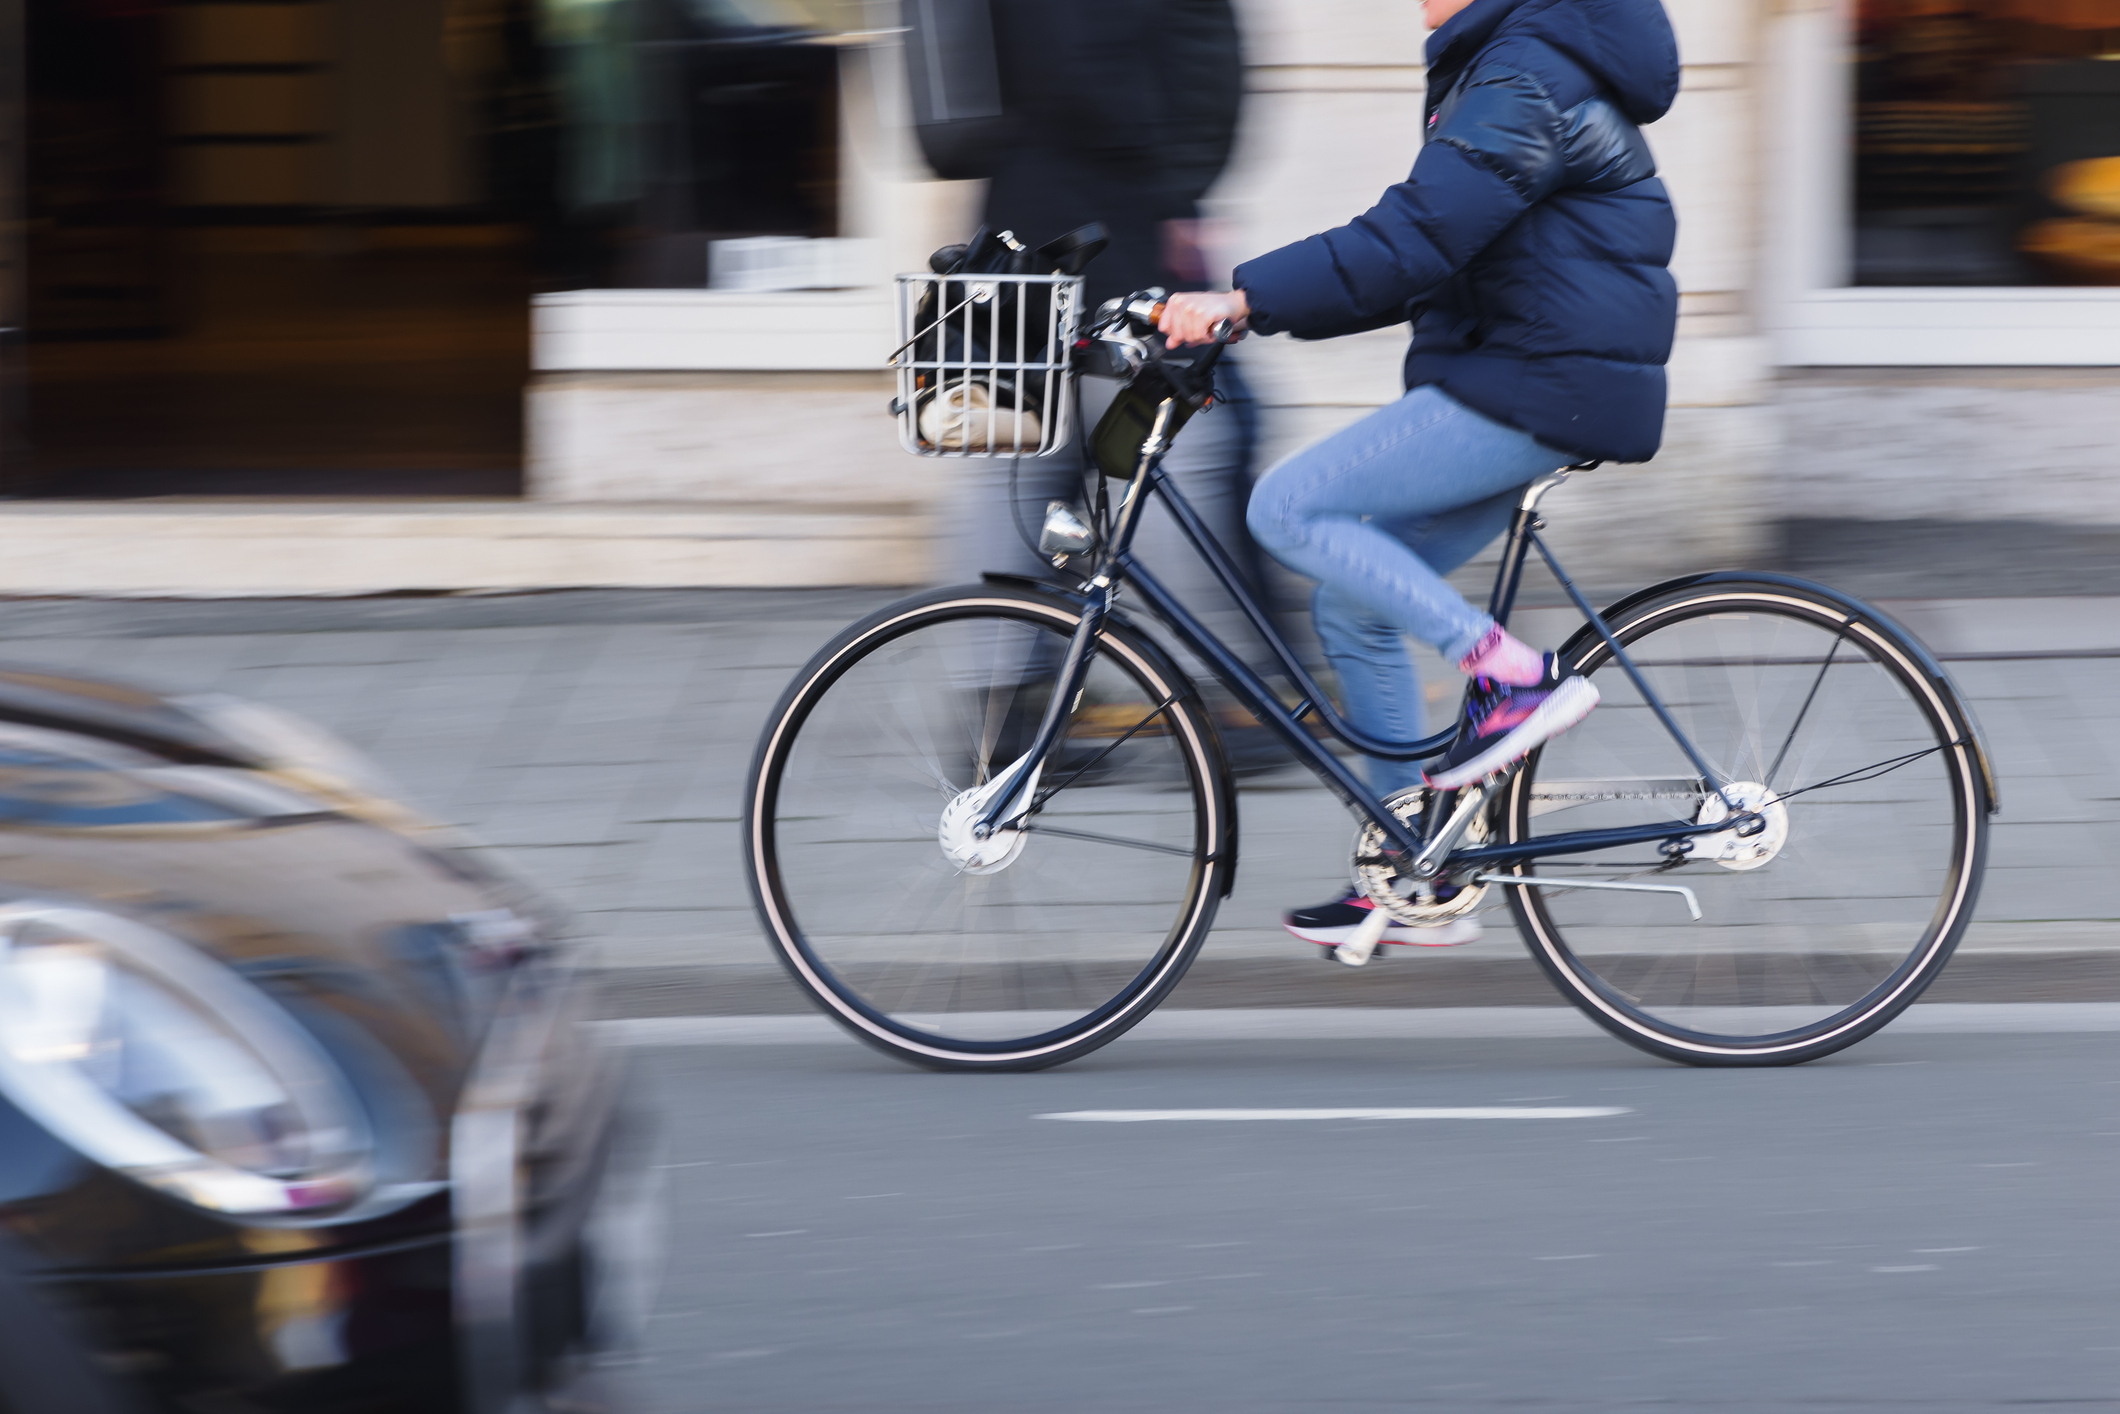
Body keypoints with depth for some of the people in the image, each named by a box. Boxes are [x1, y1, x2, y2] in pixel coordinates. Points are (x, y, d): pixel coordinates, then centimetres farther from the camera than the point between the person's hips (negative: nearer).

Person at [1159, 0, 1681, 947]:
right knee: (1352, 609, 11)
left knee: (1288, 509, -14)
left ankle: (1512, 674, -13)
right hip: (1525, 381, 10)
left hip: (1539, 390, -10)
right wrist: (1256, 305, 13)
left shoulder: (1528, 81, -15)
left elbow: (1409, 242, -24)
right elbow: (1424, 247, 21)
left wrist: (1246, 300, -27)